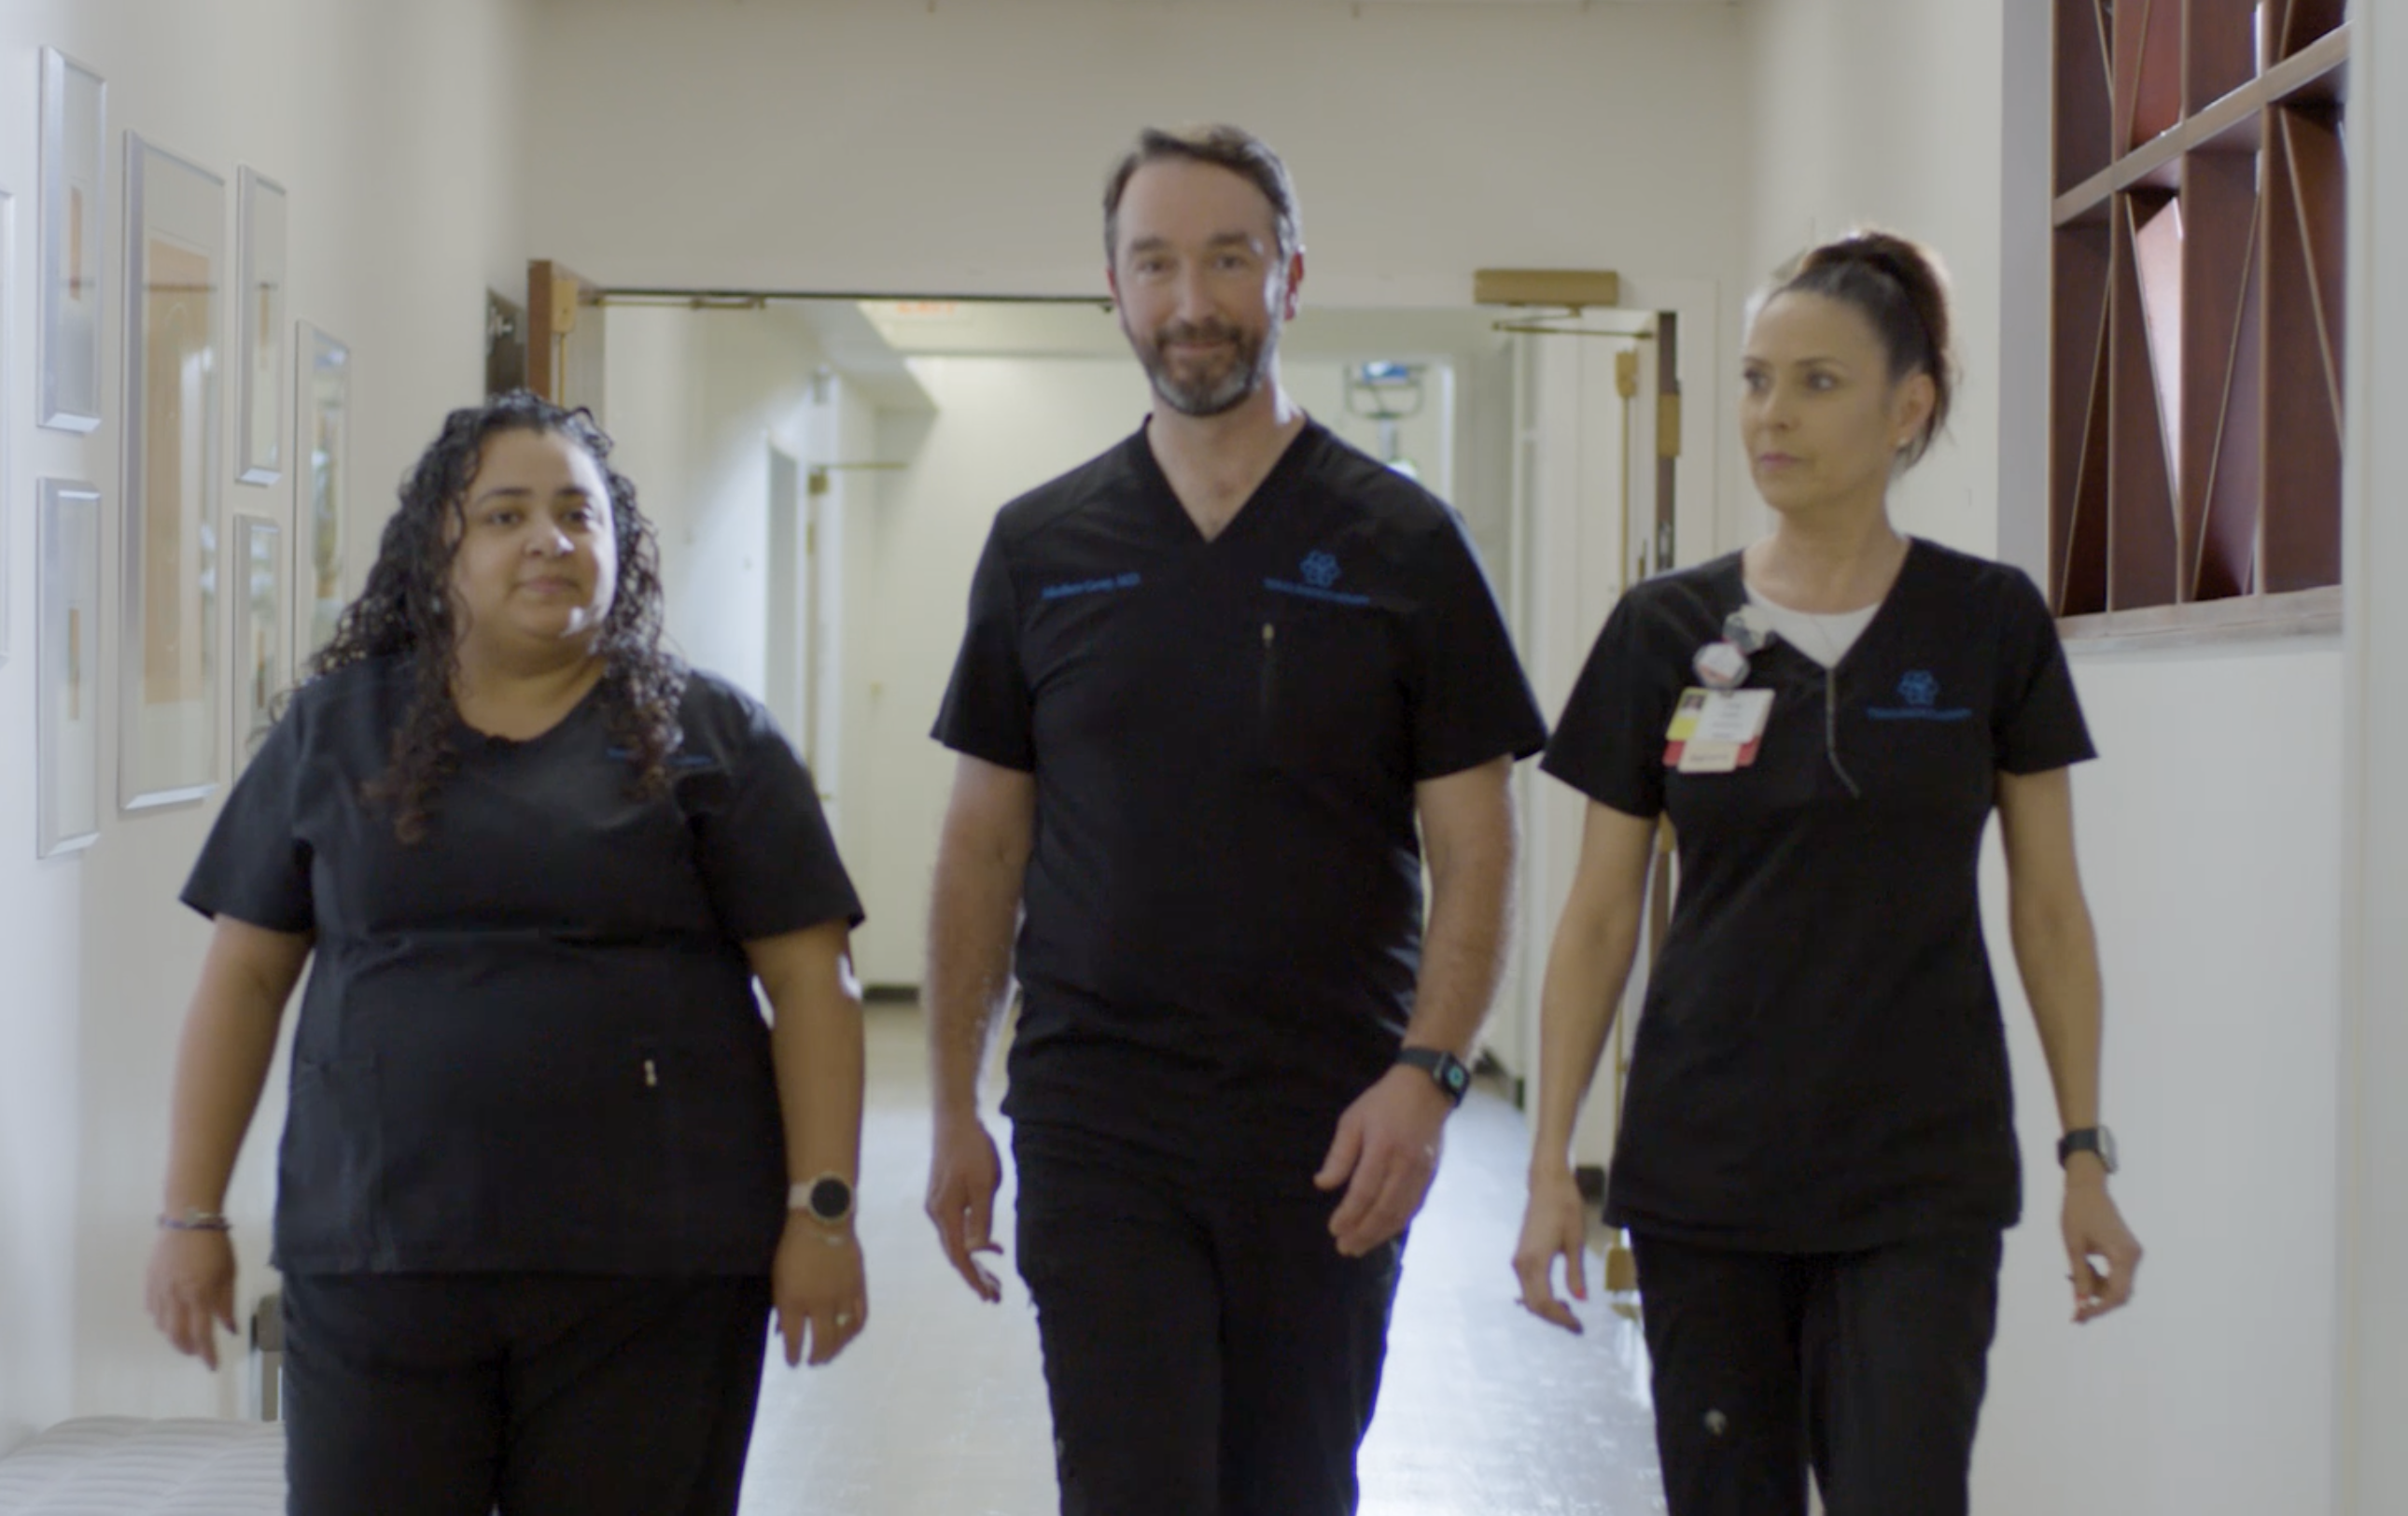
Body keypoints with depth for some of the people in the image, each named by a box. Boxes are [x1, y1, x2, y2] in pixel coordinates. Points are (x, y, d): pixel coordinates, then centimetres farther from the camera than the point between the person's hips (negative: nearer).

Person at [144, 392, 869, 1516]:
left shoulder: (704, 735, 4)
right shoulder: (335, 729, 9)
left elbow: (810, 981, 1)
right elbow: (245, 975, 11)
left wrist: (821, 1210, -6)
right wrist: (192, 1214, 6)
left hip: (646, 1273, -1)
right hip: (375, 1265, 1)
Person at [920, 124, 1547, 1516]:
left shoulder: (1402, 543, 0)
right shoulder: (1043, 549, 6)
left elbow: (1475, 849, -2)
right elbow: (985, 845, 9)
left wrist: (1427, 1072, -15)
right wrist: (957, 1110, 5)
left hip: (1332, 1135, 0)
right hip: (1097, 1128, 0)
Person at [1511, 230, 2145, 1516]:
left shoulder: (1988, 626, -2)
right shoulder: (1665, 630, 0)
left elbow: (2048, 908, 3)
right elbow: (1599, 917, 3)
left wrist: (2086, 1149, -1)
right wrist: (1551, 1161, -2)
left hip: (1919, 1180, -1)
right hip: (1703, 1174, 2)